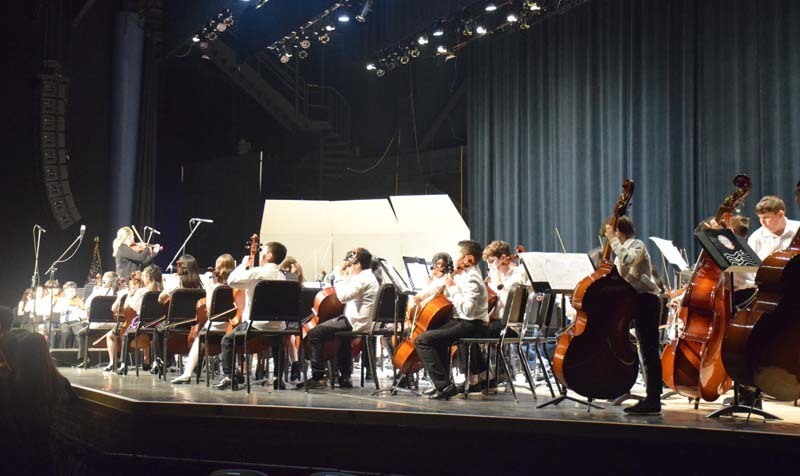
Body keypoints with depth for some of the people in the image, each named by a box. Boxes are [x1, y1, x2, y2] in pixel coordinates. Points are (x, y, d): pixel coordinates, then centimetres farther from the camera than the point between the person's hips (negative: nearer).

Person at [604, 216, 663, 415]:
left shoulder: (637, 245, -6)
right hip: (634, 301, 9)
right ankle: (651, 399, 13)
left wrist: (613, 240, -21)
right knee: (647, 351, 10)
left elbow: (627, 260, -29)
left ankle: (653, 400, -9)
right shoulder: (623, 249, 19)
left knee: (649, 350, -9)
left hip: (646, 301, -9)